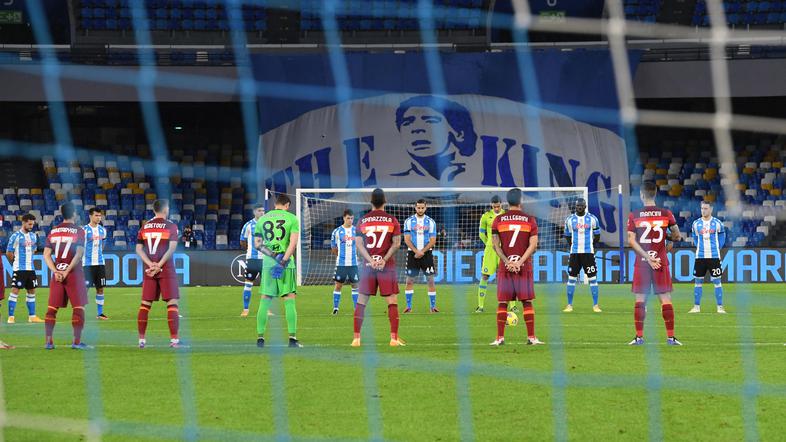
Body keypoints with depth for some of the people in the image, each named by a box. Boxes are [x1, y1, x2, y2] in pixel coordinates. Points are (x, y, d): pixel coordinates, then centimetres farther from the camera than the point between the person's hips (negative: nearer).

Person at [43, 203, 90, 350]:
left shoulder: (53, 231, 8)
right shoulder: (78, 231, -5)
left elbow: (46, 255, 3)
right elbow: (79, 254, -15)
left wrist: (56, 271, -2)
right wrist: (67, 271, -14)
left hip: (57, 273, 4)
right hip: (74, 274, -4)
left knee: (52, 308, 8)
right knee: (78, 307, 1)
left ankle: (49, 341, 6)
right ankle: (77, 341, -3)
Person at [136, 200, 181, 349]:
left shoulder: (145, 226, 10)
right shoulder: (171, 226, -3)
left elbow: (139, 248, 2)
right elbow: (172, 248, -13)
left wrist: (151, 264, -6)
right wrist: (159, 266, -14)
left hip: (149, 270, 4)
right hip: (166, 270, -4)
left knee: (145, 304, 9)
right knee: (172, 303, -2)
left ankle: (141, 339, 8)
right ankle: (174, 339, -9)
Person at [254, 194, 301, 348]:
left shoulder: (262, 219, 9)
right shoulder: (291, 218, -1)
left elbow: (257, 244, 8)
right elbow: (293, 243, -10)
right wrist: (283, 262, -13)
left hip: (268, 263, 2)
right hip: (286, 263, -2)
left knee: (265, 301, 7)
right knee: (289, 301, 2)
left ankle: (260, 337, 5)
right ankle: (292, 338, -1)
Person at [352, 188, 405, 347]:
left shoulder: (362, 221, 5)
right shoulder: (392, 220, 0)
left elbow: (359, 244, -1)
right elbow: (396, 243, -6)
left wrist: (371, 260, -7)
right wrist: (384, 259, -10)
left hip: (368, 265, 2)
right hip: (388, 266, -2)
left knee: (361, 302, 6)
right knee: (392, 302, 1)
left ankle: (356, 338, 3)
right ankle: (394, 338, -4)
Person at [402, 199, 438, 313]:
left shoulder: (431, 222, 4)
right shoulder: (409, 221, 2)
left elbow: (433, 241, 0)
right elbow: (407, 240, -2)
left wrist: (422, 252, -11)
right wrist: (416, 251, -14)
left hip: (426, 253, 0)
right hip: (412, 254, 0)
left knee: (430, 280, -3)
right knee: (409, 281, -1)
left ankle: (433, 306, 1)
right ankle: (408, 306, 4)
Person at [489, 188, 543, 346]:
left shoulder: (498, 220, 3)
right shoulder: (530, 220, 0)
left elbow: (495, 245, -3)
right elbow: (533, 245, -7)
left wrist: (507, 262, -7)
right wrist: (520, 263, -10)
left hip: (505, 267, 1)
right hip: (525, 267, -1)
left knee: (502, 302, 4)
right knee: (527, 302, 4)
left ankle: (500, 338, 1)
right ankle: (531, 337, 2)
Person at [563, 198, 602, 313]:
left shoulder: (592, 219, 2)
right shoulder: (570, 220, 5)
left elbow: (597, 236, 9)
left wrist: (591, 245, 5)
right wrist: (573, 246, 9)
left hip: (588, 252, -1)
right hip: (574, 253, 1)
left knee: (593, 278, -2)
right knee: (571, 278, 1)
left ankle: (595, 305, 3)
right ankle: (569, 305, 9)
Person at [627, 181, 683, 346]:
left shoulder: (634, 216, -1)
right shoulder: (666, 214, 0)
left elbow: (631, 241, -8)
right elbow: (677, 236, 5)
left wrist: (648, 258, -9)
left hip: (641, 263, 0)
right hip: (661, 262, 0)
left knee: (640, 299, 5)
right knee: (665, 299, 2)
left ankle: (639, 337, 3)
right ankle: (670, 337, -1)